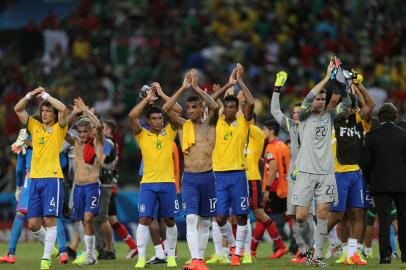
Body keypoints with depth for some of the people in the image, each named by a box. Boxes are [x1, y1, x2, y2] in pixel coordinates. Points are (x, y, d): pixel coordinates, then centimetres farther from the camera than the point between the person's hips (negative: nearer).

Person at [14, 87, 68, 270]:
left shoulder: (59, 129, 2)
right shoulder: (35, 127, 14)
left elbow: (63, 109, -16)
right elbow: (18, 109, 12)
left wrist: (46, 95, -6)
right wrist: (31, 95, 0)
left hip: (52, 179, -5)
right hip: (35, 179, 5)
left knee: (49, 219, -10)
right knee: (33, 224, 2)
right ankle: (49, 246, 25)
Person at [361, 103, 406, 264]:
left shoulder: (371, 136, -4)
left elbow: (366, 162, -3)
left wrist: (369, 181, 11)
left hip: (380, 184, -1)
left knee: (384, 220, -1)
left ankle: (385, 255, -7)